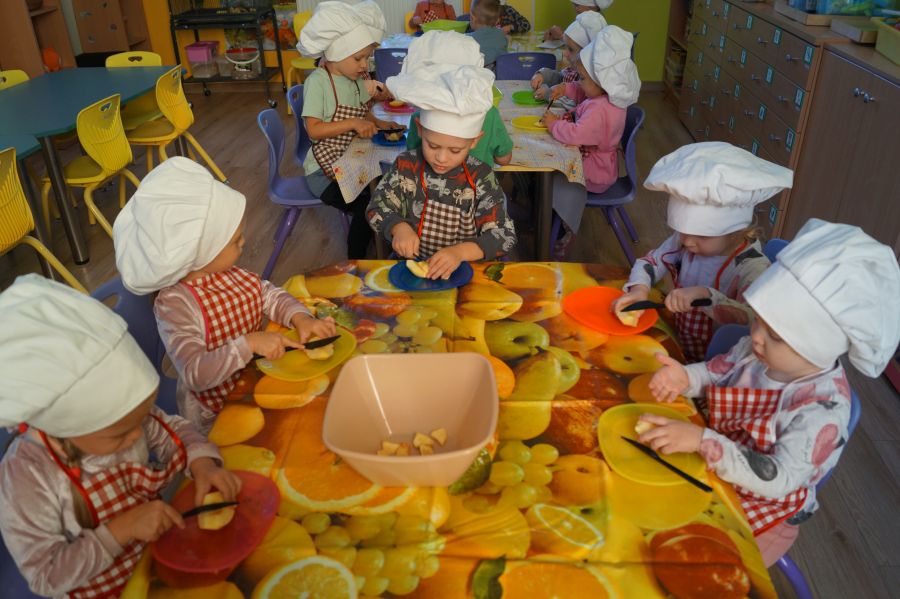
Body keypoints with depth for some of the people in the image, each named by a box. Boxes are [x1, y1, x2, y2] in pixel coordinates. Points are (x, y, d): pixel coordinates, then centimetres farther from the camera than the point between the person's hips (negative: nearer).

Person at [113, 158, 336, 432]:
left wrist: (300, 318, -13)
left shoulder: (228, 272, -5)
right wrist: (248, 344, -38)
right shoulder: (174, 305, -26)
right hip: (216, 413, -6)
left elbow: (270, 295, 6)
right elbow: (194, 375, -30)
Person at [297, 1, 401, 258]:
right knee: (368, 207, -23)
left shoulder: (355, 80, 5)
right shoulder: (317, 82, -15)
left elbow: (364, 113, 18)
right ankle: (355, 263, -2)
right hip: (325, 171, -7)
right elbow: (313, 130, -19)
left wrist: (377, 123, -4)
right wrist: (353, 124, -25)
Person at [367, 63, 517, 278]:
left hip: (465, 269, 1)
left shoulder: (481, 177, -9)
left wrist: (460, 251, -30)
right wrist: (398, 227, -20)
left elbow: (504, 235, -12)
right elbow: (378, 207, 3)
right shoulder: (406, 166, -4)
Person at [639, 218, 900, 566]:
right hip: (715, 468, 6)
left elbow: (780, 480, -33)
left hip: (767, 509, -6)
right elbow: (718, 373, 3)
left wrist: (702, 441, -42)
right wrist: (685, 378, -21)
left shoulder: (824, 411, -29)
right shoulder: (760, 349, -13)